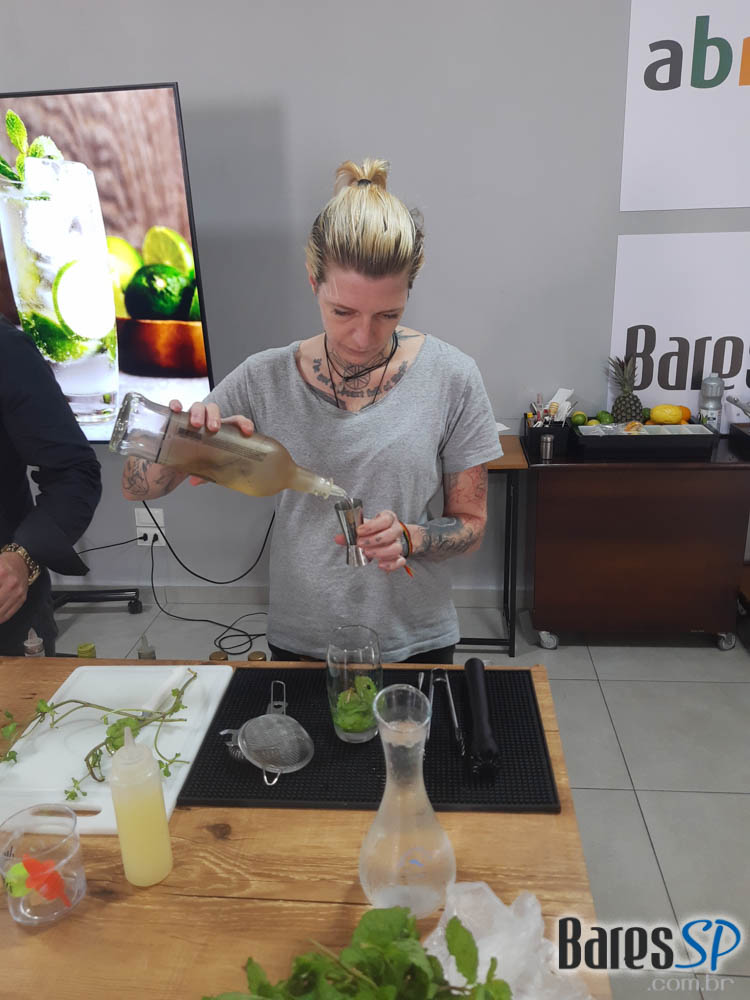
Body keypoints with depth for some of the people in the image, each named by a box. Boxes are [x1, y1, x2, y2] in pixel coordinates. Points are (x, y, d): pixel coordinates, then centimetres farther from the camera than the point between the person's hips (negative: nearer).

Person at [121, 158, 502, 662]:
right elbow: (138, 487, -6)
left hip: (416, 642, 0)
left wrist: (408, 538, -25)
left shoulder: (451, 377, -13)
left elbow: (470, 524, -4)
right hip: (299, 640, 1)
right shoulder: (266, 379, -10)